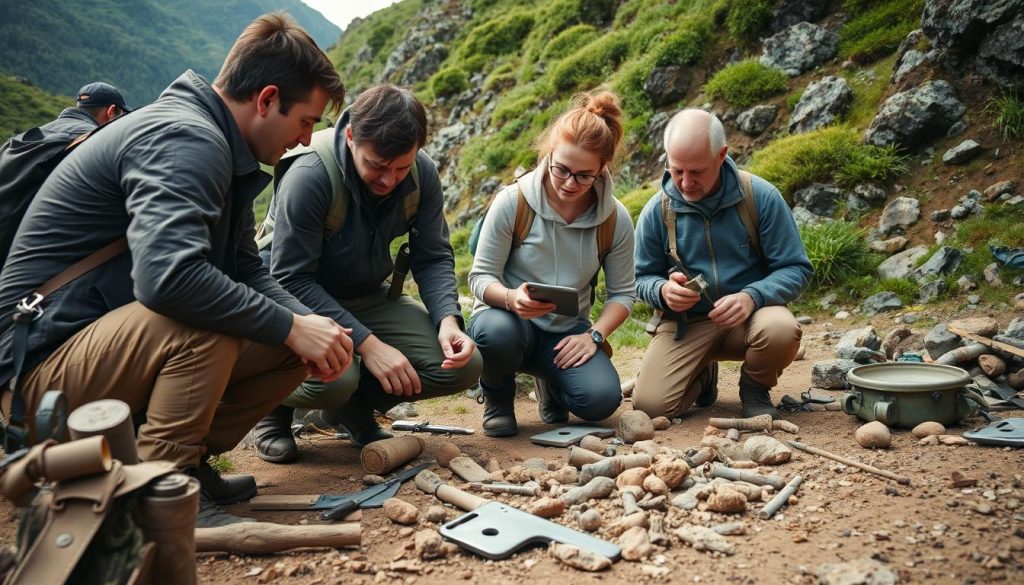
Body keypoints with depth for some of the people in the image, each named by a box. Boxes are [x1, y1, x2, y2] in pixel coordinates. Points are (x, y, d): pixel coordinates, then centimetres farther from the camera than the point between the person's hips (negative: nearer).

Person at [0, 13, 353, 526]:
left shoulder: (225, 154, 9)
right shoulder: (186, 139, -22)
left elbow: (246, 271, 10)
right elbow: (167, 275, -38)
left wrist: (308, 322, -8)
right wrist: (291, 327, -27)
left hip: (103, 345, 9)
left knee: (292, 346, -1)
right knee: (204, 325, -35)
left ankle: (186, 460, 6)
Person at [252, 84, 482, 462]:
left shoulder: (422, 174, -11)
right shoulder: (309, 176, -26)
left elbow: (433, 257, -3)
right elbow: (291, 279, -25)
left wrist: (448, 319, -23)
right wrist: (368, 344, -31)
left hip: (368, 298, 5)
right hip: (302, 300, -5)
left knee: (464, 366, -12)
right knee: (333, 378, -37)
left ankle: (351, 405, 11)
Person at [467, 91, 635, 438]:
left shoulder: (615, 219, -6)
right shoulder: (512, 202, -15)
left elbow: (622, 293, 1)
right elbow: (481, 278, -10)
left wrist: (593, 335, -16)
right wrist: (511, 298, -32)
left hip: (566, 332, 2)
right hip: (510, 321, -2)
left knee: (602, 400, -24)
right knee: (496, 332, -39)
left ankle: (550, 384, 16)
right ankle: (497, 399, 0)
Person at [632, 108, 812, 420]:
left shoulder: (761, 197, -10)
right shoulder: (656, 212, -5)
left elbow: (796, 268, -7)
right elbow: (642, 279, 7)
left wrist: (752, 296, -27)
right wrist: (663, 290, -18)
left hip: (748, 316, -1)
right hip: (685, 323, 1)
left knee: (781, 330, -37)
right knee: (649, 404, -20)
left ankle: (755, 389, 2)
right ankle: (704, 376, 19)